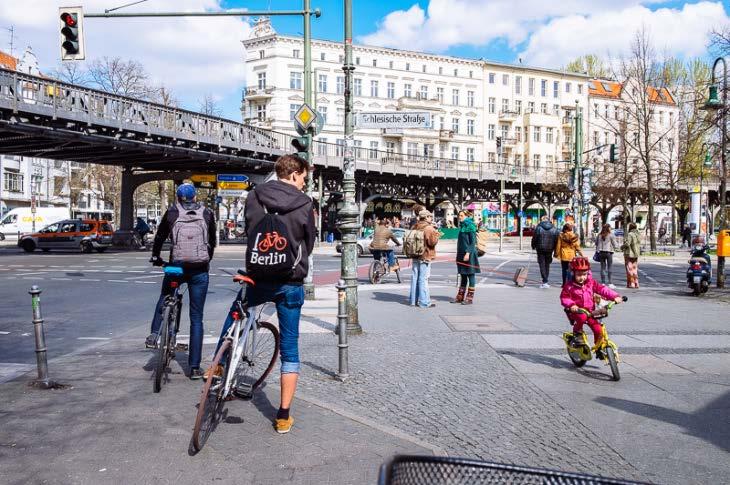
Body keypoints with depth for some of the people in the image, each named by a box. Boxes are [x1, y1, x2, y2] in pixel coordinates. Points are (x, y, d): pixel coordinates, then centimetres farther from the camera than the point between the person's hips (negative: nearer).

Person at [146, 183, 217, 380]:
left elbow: (159, 237, 10)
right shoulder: (207, 214, 4)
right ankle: (194, 367, 8)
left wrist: (155, 257, 28)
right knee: (196, 318, 7)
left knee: (164, 297, 33)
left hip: (176, 267, 0)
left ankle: (154, 335, 19)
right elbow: (212, 242, 11)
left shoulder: (172, 213, 1)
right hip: (200, 270, 0)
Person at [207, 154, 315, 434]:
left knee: (234, 318, 33)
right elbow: (309, 244, 5)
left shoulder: (254, 197, -1)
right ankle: (284, 416, 11)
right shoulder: (304, 204, -7)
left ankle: (216, 368, 38)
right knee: (290, 348, 7)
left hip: (258, 278, 2)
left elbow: (248, 232, 11)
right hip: (291, 283, -1)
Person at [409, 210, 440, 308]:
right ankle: (424, 302, -2)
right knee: (423, 279, -5)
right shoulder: (429, 228, -14)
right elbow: (432, 242, -18)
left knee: (415, 278, 12)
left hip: (415, 257, 7)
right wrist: (436, 235, -1)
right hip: (425, 257, -7)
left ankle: (413, 300, 18)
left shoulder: (415, 227, 10)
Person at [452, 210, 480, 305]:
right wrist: (458, 254, 19)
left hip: (469, 254, -8)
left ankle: (470, 298, 4)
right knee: (463, 276, 13)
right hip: (461, 253, 8)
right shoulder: (462, 226, 15)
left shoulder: (470, 226, -9)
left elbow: (473, 241, -15)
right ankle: (460, 297, 18)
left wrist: (468, 253, -21)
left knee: (470, 275, 0)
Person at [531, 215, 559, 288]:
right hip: (549, 249, 3)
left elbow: (534, 238, -6)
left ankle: (545, 281, -11)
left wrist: (533, 246, 8)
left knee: (542, 264, 0)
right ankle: (545, 281, 20)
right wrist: (553, 248, 14)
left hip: (540, 249, -3)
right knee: (547, 264, 15)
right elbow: (556, 239, 4)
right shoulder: (554, 228, 2)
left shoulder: (539, 228, -8)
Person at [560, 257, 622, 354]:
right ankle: (577, 332, -10)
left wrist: (615, 296, -13)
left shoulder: (591, 283, 3)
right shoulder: (569, 286, -7)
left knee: (598, 329, -9)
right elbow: (564, 298, -9)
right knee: (582, 317, -38)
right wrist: (571, 305, -28)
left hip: (590, 312, 4)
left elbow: (602, 289, -1)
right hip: (576, 311, -4)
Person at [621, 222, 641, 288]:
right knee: (635, 269, 12)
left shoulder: (630, 235, -15)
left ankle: (631, 283, -3)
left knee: (629, 269, -3)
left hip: (629, 254, -8)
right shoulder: (638, 235, 10)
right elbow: (639, 245, 14)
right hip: (636, 254, 8)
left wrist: (622, 247, -2)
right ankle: (636, 284, 11)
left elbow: (627, 244, -19)